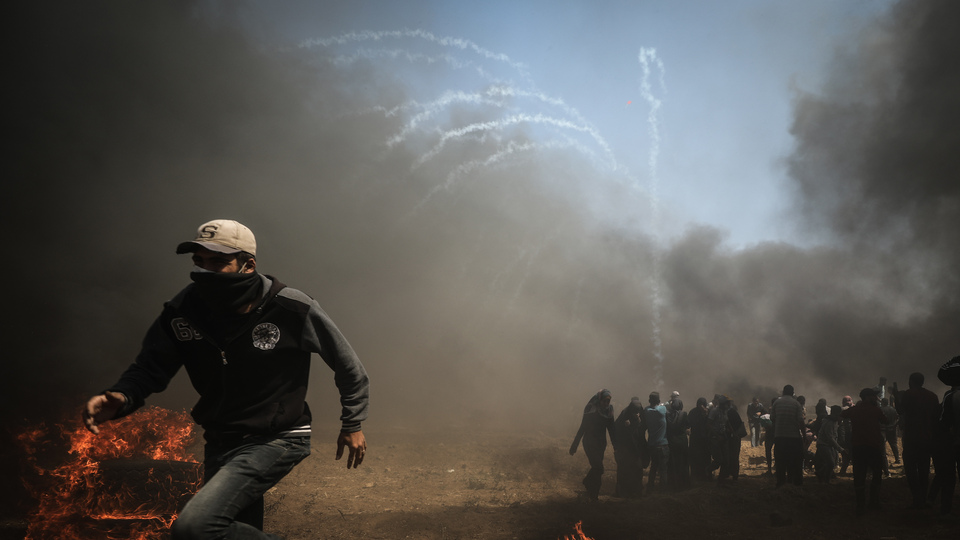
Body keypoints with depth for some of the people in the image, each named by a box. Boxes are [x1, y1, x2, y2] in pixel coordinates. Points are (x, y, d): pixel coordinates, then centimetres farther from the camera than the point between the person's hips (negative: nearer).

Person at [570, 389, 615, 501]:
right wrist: (574, 445, -8)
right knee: (598, 468, -14)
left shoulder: (609, 410, 2)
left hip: (601, 444, 5)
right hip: (590, 443, -5)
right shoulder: (591, 410, -12)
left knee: (596, 468, 9)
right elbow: (582, 428, -9)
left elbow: (611, 429, 9)